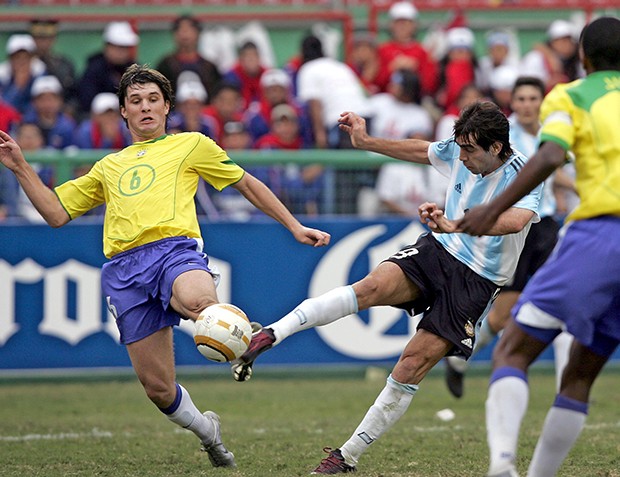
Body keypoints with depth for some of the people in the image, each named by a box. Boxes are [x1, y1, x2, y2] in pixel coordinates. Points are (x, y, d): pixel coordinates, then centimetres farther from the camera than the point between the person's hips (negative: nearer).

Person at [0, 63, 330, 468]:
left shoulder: (190, 145, 20)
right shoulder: (108, 166, 30)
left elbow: (247, 183, 24)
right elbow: (57, 213, 27)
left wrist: (295, 227, 19)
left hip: (175, 249, -4)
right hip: (124, 271, 4)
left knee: (197, 301, -44)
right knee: (157, 388, -1)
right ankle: (206, 431, 27)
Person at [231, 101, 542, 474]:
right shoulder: (458, 152, 0)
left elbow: (516, 220, -40)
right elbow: (419, 150, 20)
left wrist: (455, 226, -51)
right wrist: (366, 142, 20)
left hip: (476, 282, -4)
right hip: (436, 249, 4)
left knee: (412, 366, -10)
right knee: (371, 288, -27)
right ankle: (271, 334, -39)